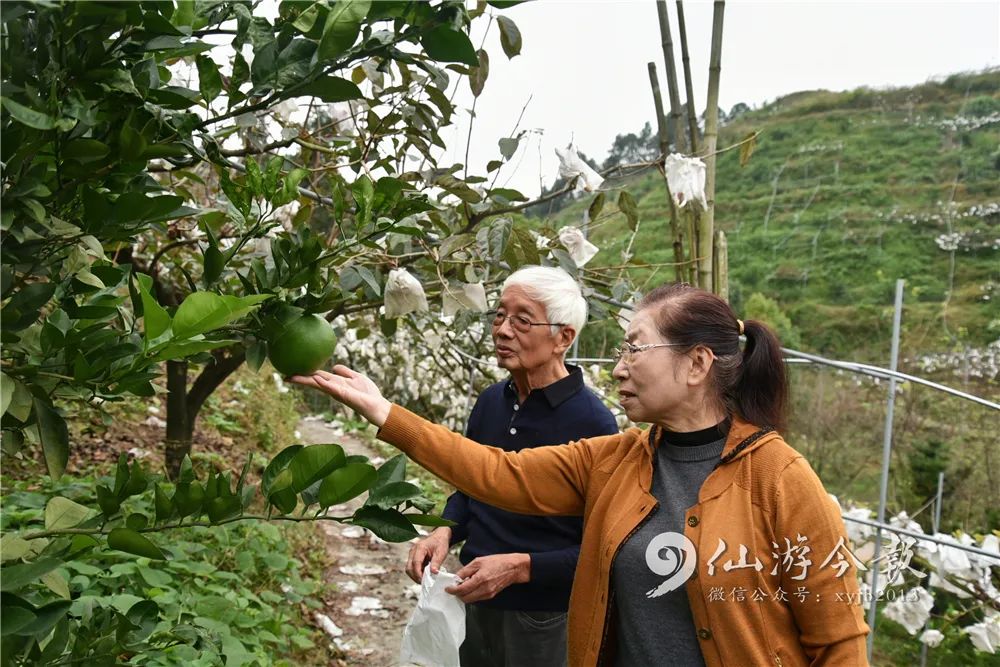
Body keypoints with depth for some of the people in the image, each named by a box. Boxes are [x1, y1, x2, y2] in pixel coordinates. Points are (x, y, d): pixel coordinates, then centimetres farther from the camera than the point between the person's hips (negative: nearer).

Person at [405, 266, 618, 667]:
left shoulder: (593, 423, -18)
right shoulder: (491, 400, 1)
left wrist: (521, 567, -24)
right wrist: (445, 531, -4)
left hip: (546, 620, -5)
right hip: (474, 604, 6)